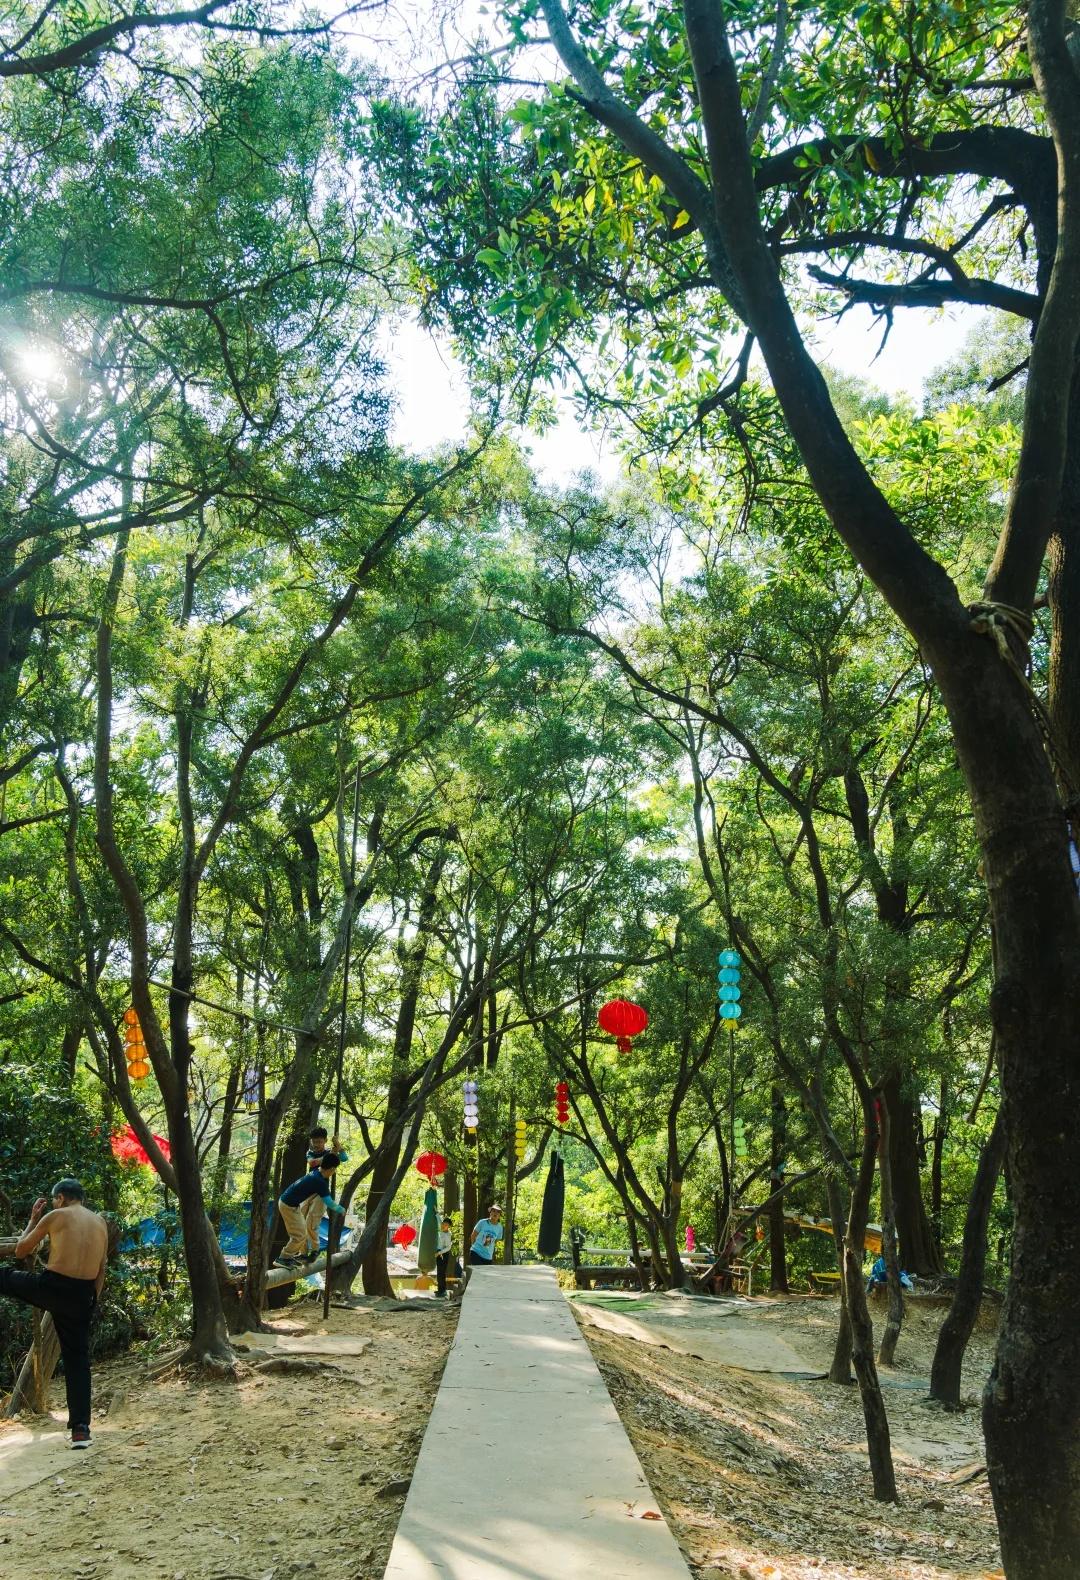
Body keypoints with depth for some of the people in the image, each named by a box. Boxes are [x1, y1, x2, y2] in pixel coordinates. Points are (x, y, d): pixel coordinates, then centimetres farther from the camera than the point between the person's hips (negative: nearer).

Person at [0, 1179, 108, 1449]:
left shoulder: (55, 1216, 0)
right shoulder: (100, 1222, 14)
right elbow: (101, 1269, 16)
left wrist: (33, 1219, 22)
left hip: (51, 1287, -4)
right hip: (81, 1296, 4)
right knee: (77, 1358, 11)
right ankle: (80, 1428, 6)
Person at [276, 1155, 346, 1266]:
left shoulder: (316, 1172, 2)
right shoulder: (320, 1182, -22)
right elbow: (329, 1203, -15)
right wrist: (341, 1210, 1)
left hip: (285, 1201, 9)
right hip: (289, 1206, -9)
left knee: (303, 1228, 19)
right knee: (299, 1235, -3)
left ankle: (303, 1254, 30)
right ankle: (283, 1259, 3)